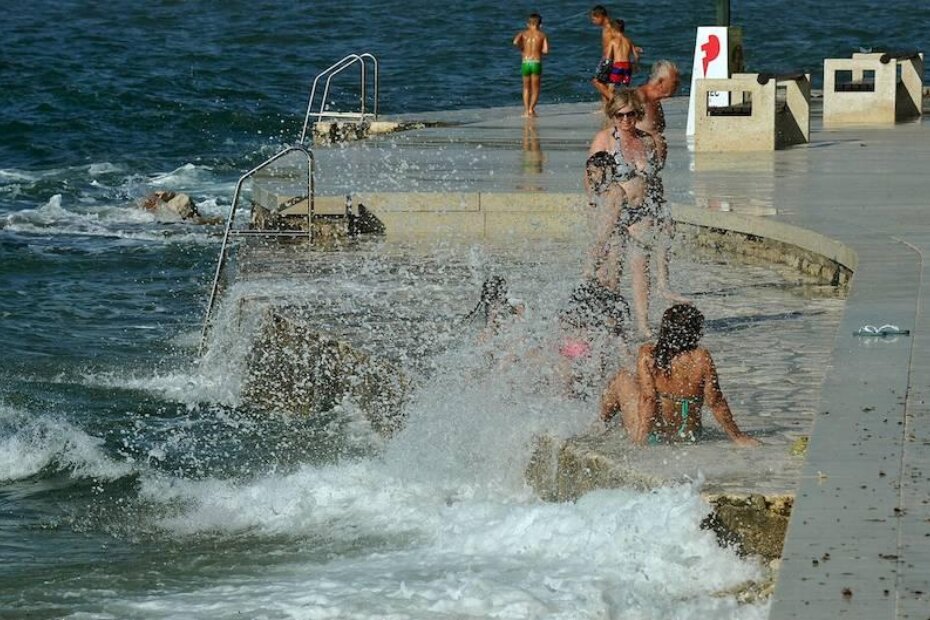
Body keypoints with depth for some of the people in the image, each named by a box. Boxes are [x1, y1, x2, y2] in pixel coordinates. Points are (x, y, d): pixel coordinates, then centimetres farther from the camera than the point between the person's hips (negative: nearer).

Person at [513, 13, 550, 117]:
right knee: (535, 89, 6)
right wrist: (539, 51, 13)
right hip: (536, 63, -2)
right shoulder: (542, 35, 3)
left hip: (525, 62, 2)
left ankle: (526, 110, 10)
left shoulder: (523, 33, 6)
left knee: (526, 88, 17)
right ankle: (531, 108, -12)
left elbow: (515, 42, -14)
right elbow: (546, 50, -7)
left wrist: (522, 49, 4)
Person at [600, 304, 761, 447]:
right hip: (689, 436, 3)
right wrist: (737, 437, -1)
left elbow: (648, 397, -19)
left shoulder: (647, 354, -17)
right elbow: (715, 402, -11)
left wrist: (642, 435, -14)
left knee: (622, 378, 23)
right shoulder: (702, 358, -15)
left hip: (651, 435, -2)